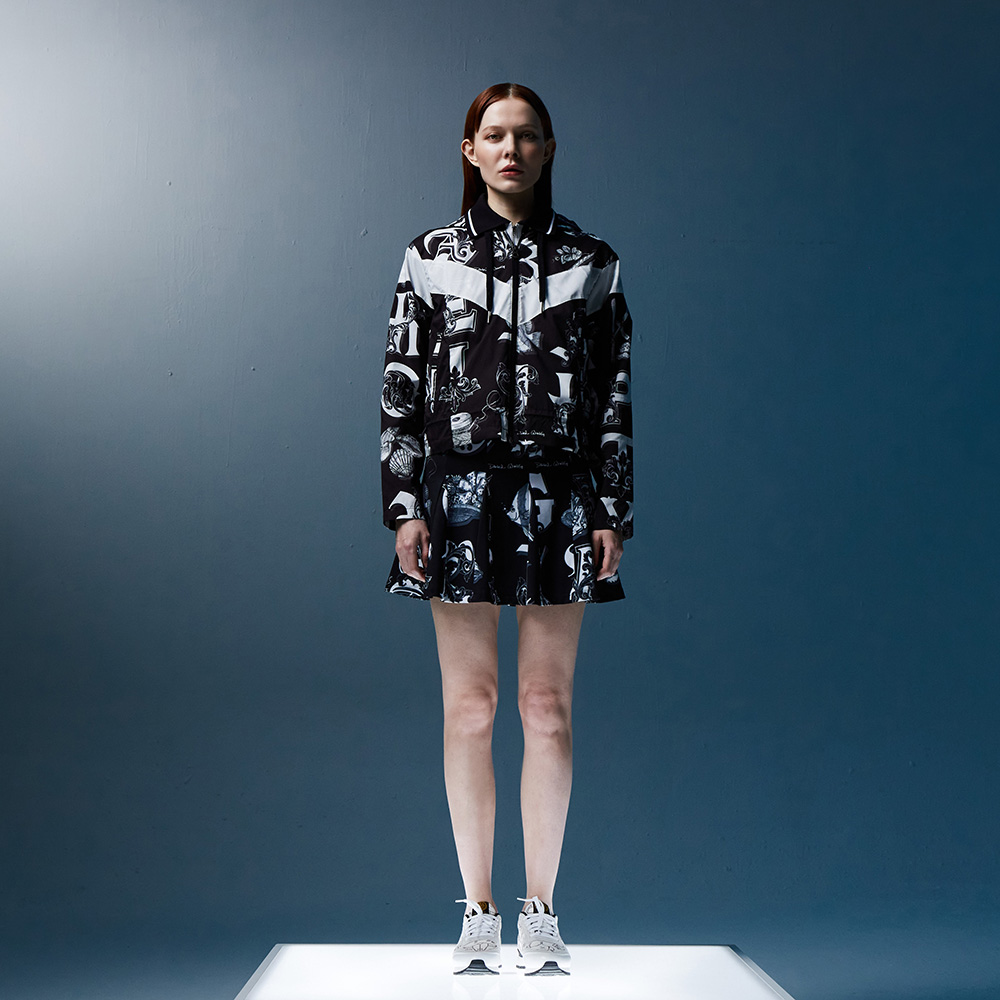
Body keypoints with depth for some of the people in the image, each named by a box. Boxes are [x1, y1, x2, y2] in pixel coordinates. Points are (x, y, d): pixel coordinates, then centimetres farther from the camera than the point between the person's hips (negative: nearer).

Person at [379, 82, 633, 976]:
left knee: (548, 707, 1)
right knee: (468, 706, 2)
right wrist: (405, 506, -5)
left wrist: (613, 513, 1)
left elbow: (614, 397, 7)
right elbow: (401, 389, 4)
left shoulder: (591, 263, 8)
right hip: (460, 493, 0)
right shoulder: (430, 257, 7)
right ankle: (479, 911, 14)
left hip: (558, 497, 0)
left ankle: (541, 911, 14)